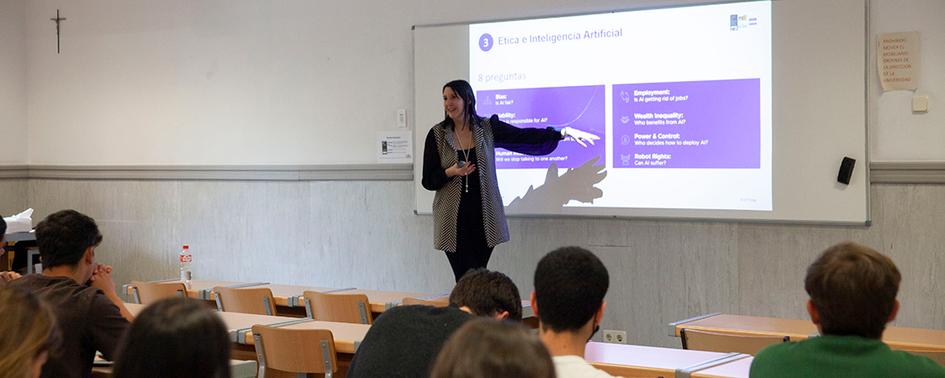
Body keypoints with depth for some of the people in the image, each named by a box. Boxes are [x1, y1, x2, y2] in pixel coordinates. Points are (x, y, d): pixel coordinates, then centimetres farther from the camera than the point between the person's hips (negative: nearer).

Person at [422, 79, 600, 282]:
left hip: (484, 215, 1)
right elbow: (428, 181, 1)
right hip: (453, 218, -1)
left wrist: (564, 132, -3)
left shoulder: (487, 128, 3)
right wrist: (450, 172, -18)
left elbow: (525, 136, 2)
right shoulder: (437, 134, 0)